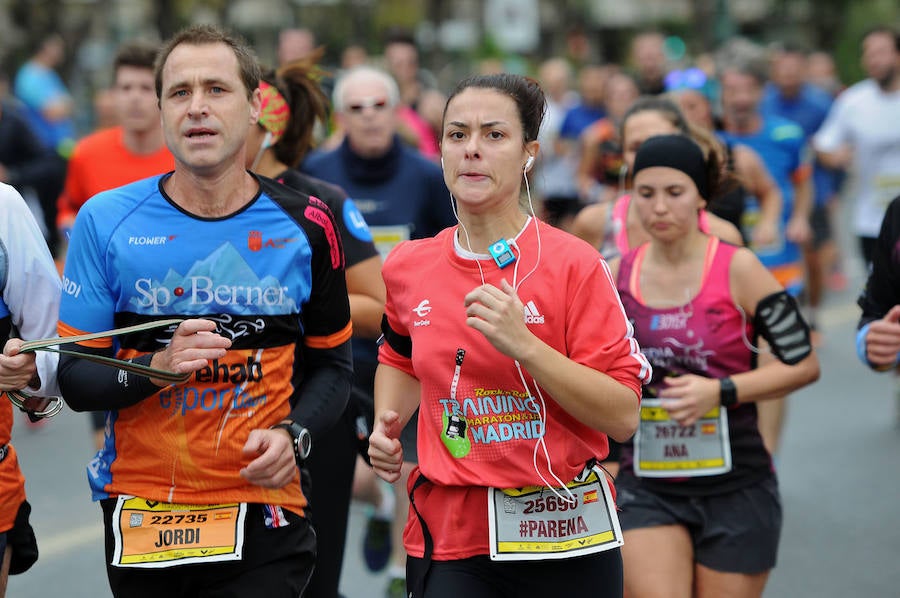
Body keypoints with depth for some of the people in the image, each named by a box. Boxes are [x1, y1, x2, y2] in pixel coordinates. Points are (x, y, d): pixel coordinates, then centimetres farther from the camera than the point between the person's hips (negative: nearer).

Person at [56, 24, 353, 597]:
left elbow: (331, 366, 10)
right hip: (140, 521, 1)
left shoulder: (306, 225, 2)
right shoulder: (105, 221, -1)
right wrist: (158, 368, -19)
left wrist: (293, 434, -9)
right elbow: (72, 377, -1)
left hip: (262, 520, 0)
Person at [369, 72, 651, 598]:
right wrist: (387, 427, 7)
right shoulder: (408, 267, 3)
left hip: (563, 538, -3)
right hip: (446, 536, 3)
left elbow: (624, 416, -15)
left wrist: (523, 344, -24)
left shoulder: (573, 263, -10)